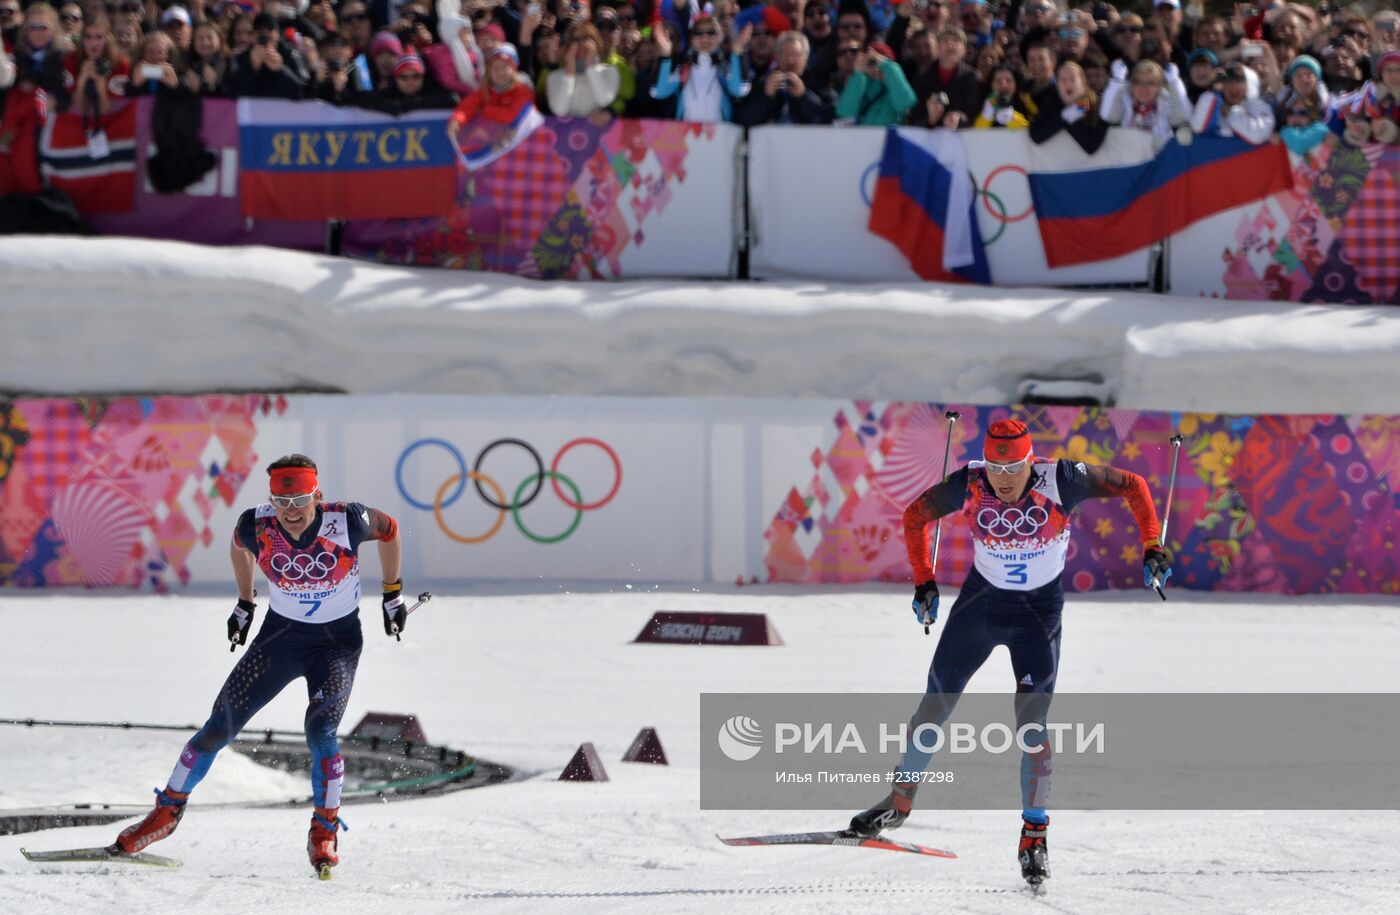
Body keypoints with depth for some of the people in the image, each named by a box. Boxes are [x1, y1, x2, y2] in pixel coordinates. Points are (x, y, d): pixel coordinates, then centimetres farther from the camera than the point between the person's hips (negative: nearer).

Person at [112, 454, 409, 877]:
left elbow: (389, 530, -3)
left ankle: (325, 832, -4)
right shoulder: (257, 526, -20)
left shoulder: (346, 521, -25)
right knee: (220, 726, 0)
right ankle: (168, 810, 18)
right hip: (280, 635, 2)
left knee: (320, 731, -23)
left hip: (338, 641, -2)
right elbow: (239, 546, 6)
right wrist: (244, 604, 16)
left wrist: (392, 595, 6)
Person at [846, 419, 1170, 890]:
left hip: (1040, 608, -2)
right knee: (935, 705, 8)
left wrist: (1151, 546, -19)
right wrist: (924, 582, -6)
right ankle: (900, 802, 27)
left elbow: (1132, 486, -13)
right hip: (981, 599, 2)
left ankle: (1034, 831, -2)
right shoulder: (968, 486, -20)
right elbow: (916, 516, -2)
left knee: (1032, 720, -14)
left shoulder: (1060, 481, -24)